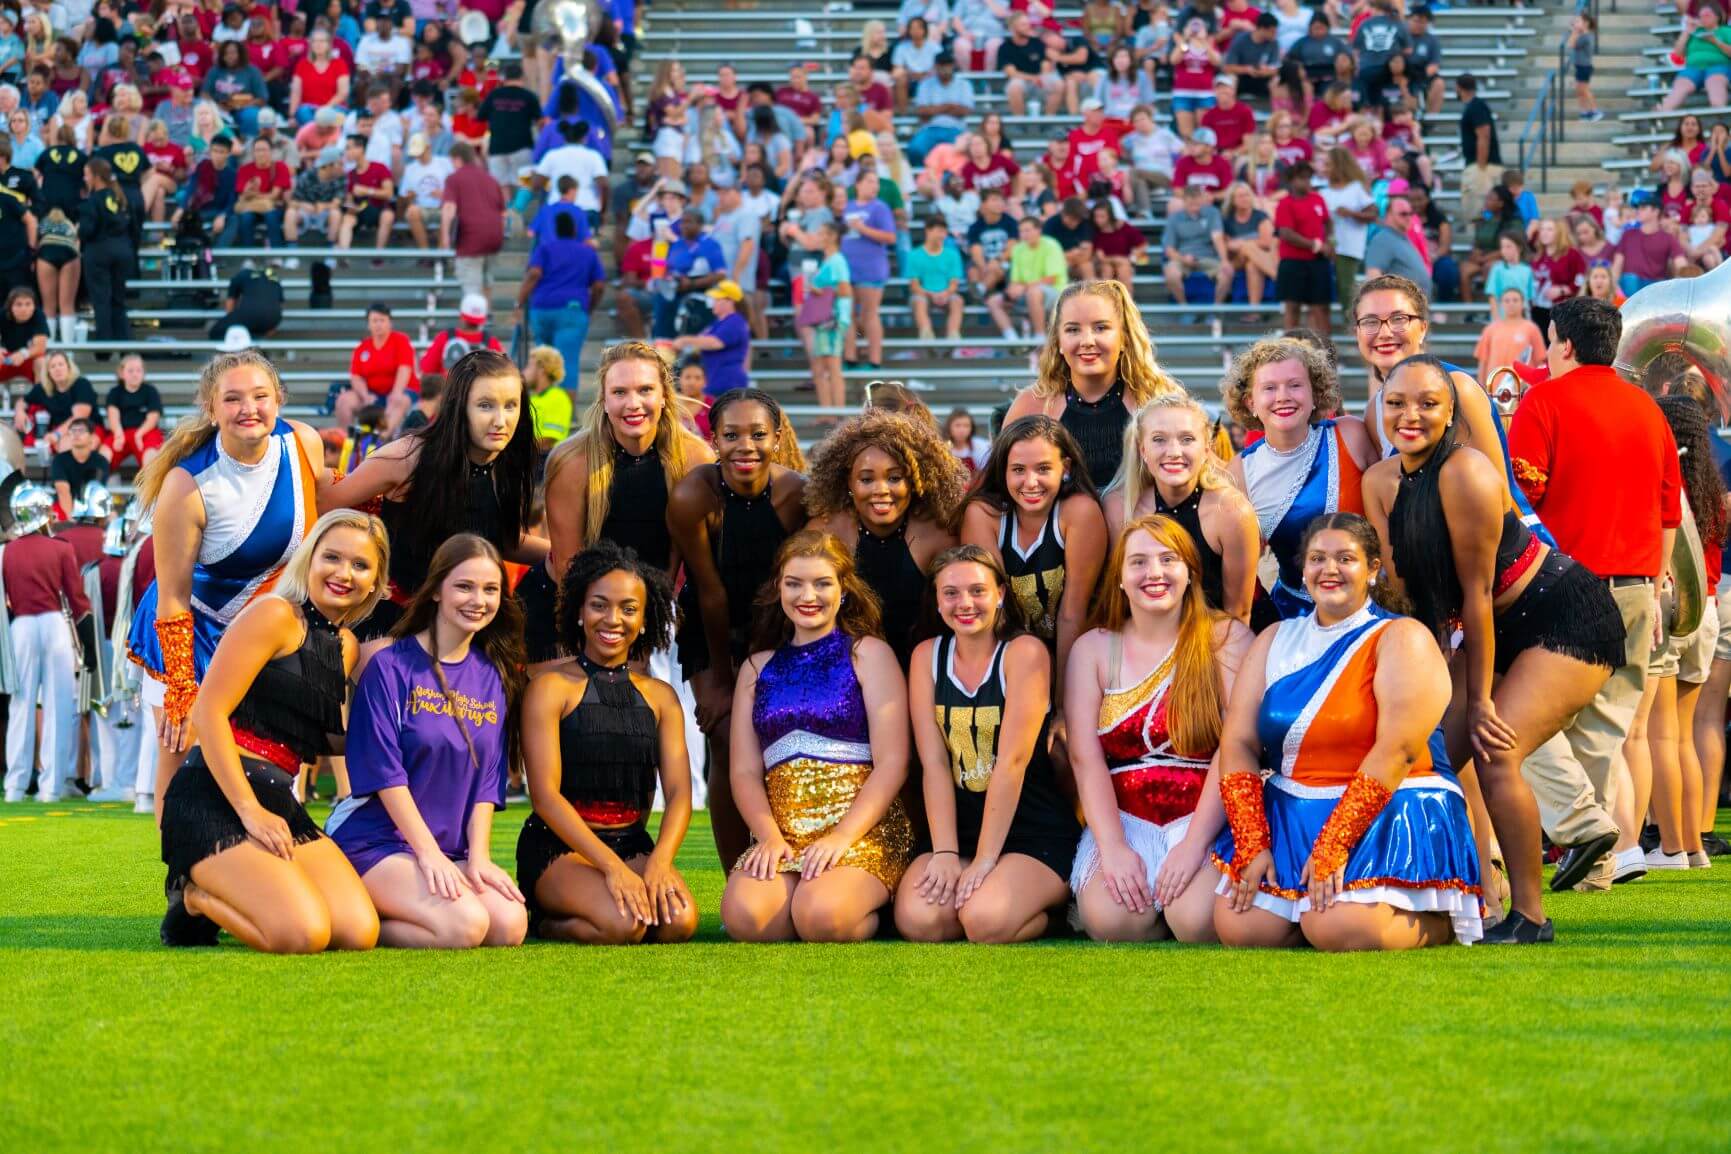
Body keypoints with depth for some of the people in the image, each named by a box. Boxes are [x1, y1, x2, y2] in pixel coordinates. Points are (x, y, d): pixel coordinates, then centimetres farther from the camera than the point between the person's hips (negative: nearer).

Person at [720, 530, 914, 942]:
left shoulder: (868, 654, 6)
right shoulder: (758, 668, 18)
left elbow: (892, 764, -3)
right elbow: (745, 772, 9)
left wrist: (842, 837, -16)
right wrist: (770, 837, -11)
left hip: (863, 827, -3)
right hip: (784, 830, 3)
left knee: (820, 916, -34)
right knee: (743, 916, -30)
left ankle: (871, 914, 1)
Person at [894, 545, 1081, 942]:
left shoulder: (1024, 653, -8)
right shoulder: (927, 656, 5)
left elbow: (1013, 760, -14)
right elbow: (933, 762, -3)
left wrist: (985, 859, -19)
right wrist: (945, 853, -13)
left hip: (1034, 833, -4)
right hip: (958, 830, 4)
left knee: (985, 921, -31)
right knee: (917, 920, -26)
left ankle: (1050, 908, 2)